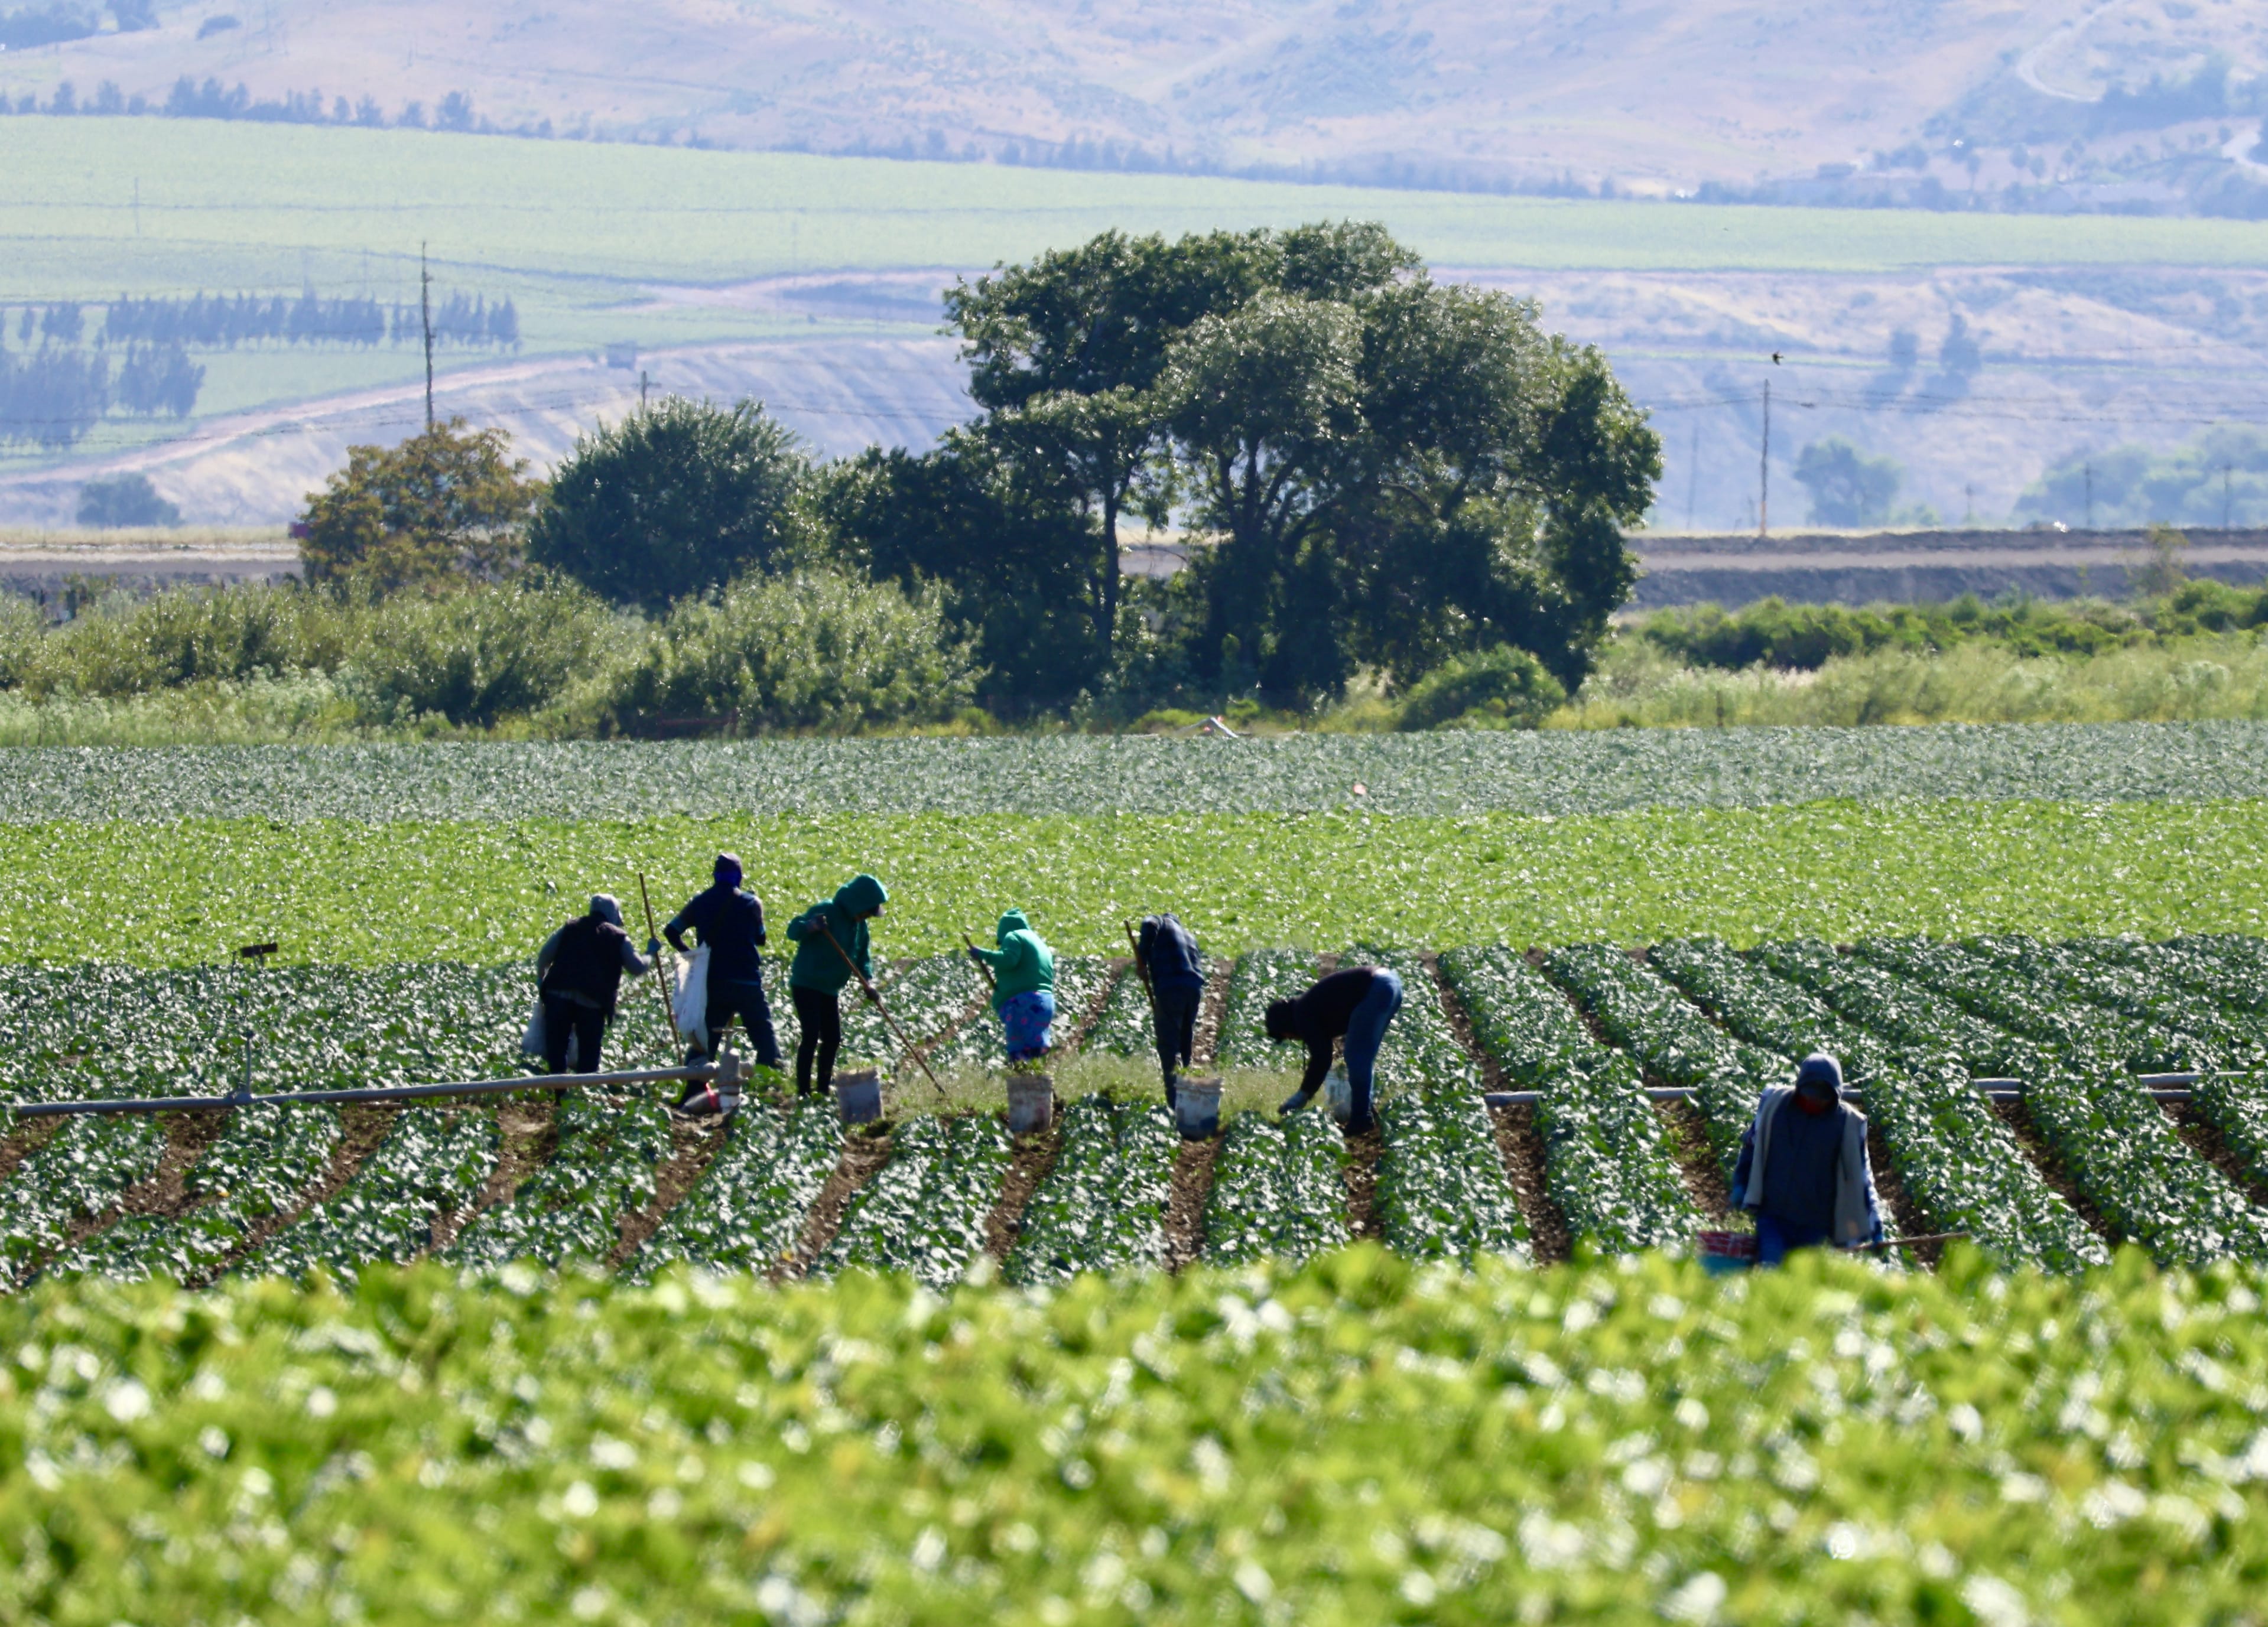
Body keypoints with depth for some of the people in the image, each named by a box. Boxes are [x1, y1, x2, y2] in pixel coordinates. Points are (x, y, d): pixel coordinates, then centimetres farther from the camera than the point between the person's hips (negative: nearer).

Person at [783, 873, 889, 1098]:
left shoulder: (860, 925, 7)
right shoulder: (827, 912, -17)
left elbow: (863, 956, 10)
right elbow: (793, 931, -22)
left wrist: (867, 981, -8)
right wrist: (811, 926, -44)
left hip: (829, 990, 9)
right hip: (807, 985, -9)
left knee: (833, 1039, 10)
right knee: (811, 1037, -14)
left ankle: (823, 1089, 20)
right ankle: (803, 1092, -13)